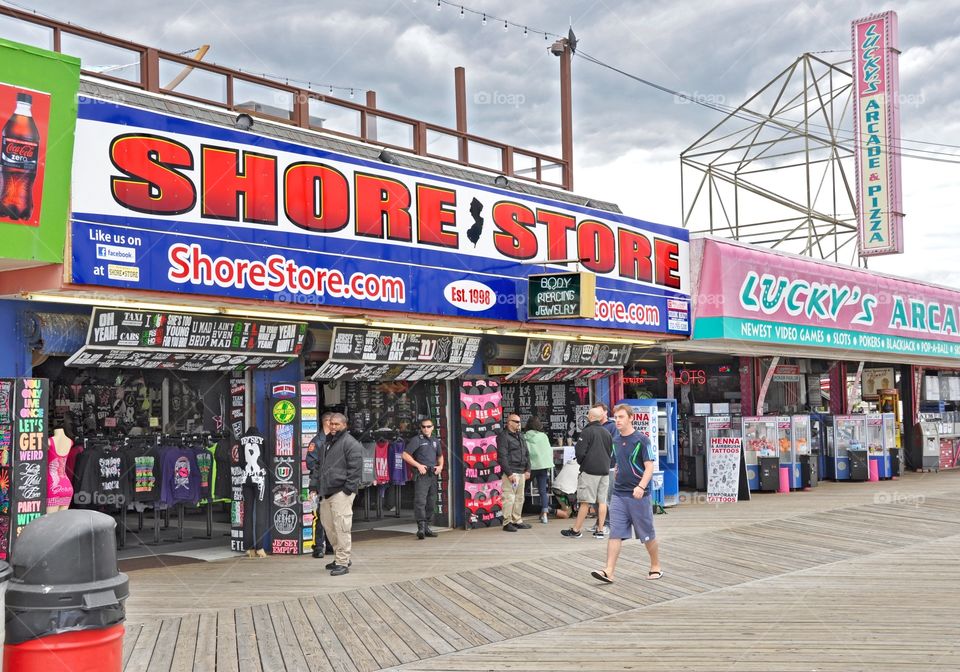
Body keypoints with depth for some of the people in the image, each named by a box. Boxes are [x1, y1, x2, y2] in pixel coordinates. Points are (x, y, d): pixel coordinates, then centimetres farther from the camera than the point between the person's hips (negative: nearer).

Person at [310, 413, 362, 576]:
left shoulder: (350, 443, -7)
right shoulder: (327, 442, 21)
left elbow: (355, 468, -13)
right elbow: (318, 466, 27)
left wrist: (348, 489, -16)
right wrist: (314, 485, 18)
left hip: (341, 492, -9)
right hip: (326, 492, 9)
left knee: (341, 527, -9)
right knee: (328, 525, 13)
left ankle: (342, 562, -4)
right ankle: (340, 557, 26)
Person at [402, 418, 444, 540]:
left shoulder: (435, 441, 17)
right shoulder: (416, 440, -3)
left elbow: (440, 456, 30)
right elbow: (405, 455, -8)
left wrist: (440, 466, 11)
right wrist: (418, 465, -13)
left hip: (433, 474, 7)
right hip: (421, 474, -7)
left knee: (431, 502, 10)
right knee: (420, 501, -16)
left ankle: (427, 527, 17)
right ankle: (421, 527, -21)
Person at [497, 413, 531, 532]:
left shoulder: (520, 436, 20)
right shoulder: (503, 436, -7)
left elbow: (527, 454, 23)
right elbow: (502, 457, -13)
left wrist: (528, 470, 11)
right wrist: (509, 473, -17)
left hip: (521, 473, 8)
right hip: (510, 473, -8)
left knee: (519, 498, 10)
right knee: (509, 498, -9)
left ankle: (517, 520, 18)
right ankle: (507, 523, -3)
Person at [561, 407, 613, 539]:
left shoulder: (587, 431, -10)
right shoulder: (607, 433, 10)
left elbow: (579, 451, -12)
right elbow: (610, 452, 18)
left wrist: (580, 462, 7)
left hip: (589, 470, -6)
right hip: (605, 470, 6)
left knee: (585, 501, -2)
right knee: (602, 501, 6)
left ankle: (576, 530, 4)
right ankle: (600, 530, 8)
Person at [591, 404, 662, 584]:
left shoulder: (642, 440, -10)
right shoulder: (615, 440, 9)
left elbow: (649, 466, -14)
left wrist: (641, 487, -26)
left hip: (639, 495, -5)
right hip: (618, 494, 5)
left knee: (647, 535, 8)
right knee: (614, 534, -4)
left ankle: (655, 567, 25)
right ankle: (609, 572, -8)